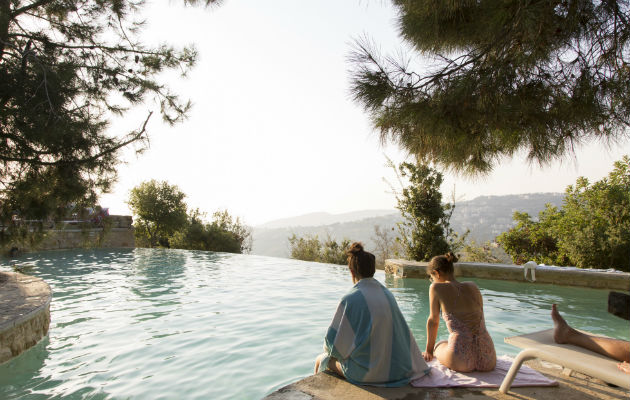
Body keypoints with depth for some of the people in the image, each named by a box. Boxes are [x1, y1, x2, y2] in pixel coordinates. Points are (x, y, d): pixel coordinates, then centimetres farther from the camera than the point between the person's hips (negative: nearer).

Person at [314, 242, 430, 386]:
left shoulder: (350, 299, -18)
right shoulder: (387, 294, -1)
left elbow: (333, 341, -12)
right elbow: (403, 332, 8)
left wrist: (329, 349, 10)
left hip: (367, 372, -6)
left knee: (321, 360, 19)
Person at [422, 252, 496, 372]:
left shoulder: (436, 288, -1)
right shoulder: (473, 287, 12)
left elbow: (433, 321, 10)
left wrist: (429, 351, 25)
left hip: (461, 361, -4)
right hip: (488, 360, 4)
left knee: (439, 345, 31)